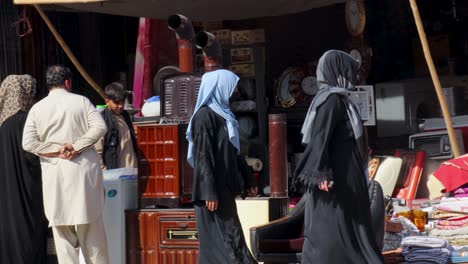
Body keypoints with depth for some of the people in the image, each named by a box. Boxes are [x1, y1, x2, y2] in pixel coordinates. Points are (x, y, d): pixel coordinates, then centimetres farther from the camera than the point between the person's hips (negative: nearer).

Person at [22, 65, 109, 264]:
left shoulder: (37, 108, 3)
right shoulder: (81, 101, 0)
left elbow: (28, 143, -5)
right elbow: (100, 127, -12)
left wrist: (58, 150, -4)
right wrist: (76, 147, -11)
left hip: (54, 174, 1)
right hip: (83, 171, -1)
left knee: (62, 230, 5)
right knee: (92, 229, 8)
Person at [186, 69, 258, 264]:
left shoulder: (222, 113, 14)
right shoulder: (205, 116, -13)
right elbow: (203, 157, -18)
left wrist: (248, 181, 21)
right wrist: (209, 192, -22)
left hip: (224, 186, 9)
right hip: (214, 188, -9)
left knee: (219, 239, 11)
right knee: (226, 237, -8)